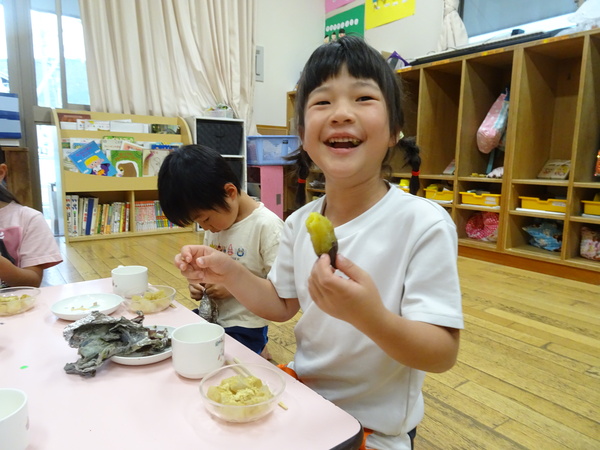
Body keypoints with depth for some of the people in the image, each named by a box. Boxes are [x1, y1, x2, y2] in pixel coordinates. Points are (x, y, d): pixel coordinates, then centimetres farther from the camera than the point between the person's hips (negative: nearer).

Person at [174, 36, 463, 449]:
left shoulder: (423, 224, -23)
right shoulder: (299, 224, -6)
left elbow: (443, 354, -22)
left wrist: (370, 316, -40)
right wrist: (229, 274, -8)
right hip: (302, 399, 5)